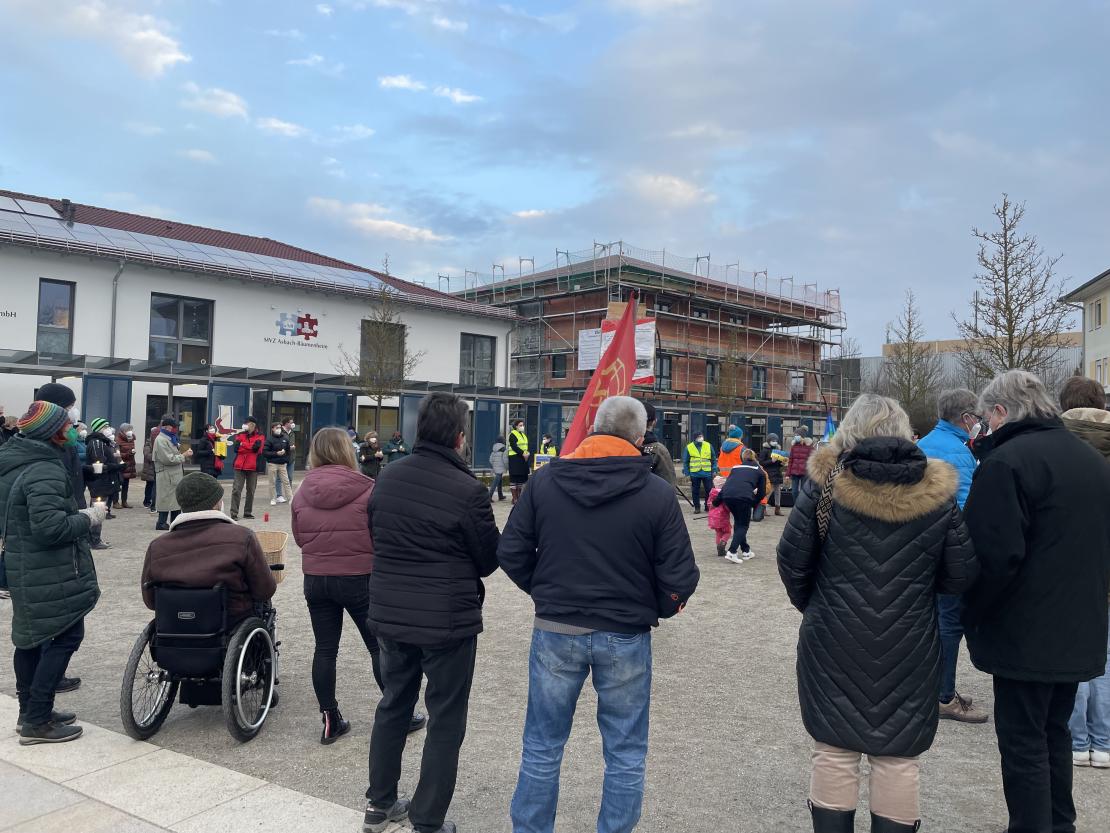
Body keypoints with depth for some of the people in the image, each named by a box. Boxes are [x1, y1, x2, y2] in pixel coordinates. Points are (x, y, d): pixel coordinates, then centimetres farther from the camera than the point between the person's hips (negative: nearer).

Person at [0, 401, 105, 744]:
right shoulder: (44, 471, -22)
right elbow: (50, 526, -31)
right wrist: (89, 517, -17)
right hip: (51, 575, -10)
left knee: (32, 638, 19)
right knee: (66, 637, -3)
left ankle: (30, 712, 31)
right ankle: (37, 722, 1)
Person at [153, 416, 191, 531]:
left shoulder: (169, 439, 18)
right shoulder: (160, 440, -13)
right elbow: (168, 459, -20)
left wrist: (184, 454, 10)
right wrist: (184, 456, -15)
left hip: (175, 475, 10)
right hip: (166, 476, -10)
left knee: (177, 499, 11)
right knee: (166, 500, -3)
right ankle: (161, 523, 5)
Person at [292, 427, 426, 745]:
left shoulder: (302, 493, -1)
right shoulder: (366, 489, -13)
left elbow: (299, 538, 8)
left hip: (316, 580, 4)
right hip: (360, 579, -3)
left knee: (325, 649, 12)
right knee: (381, 647, 9)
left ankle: (330, 721, 19)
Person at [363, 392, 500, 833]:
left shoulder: (387, 477, -1)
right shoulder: (468, 490, -20)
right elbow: (489, 559, -8)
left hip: (389, 614, 6)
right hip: (448, 620, -6)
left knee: (393, 705, 22)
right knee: (445, 721, 9)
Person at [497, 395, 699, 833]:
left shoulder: (545, 480, -5)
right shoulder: (657, 493, -11)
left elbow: (511, 552, -2)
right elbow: (680, 578, -11)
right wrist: (656, 610, 9)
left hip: (555, 630, 2)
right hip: (627, 636, -1)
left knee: (542, 747, 17)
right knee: (625, 754, 15)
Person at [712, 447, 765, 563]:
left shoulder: (736, 468, 30)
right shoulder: (759, 471, 23)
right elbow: (761, 493, 20)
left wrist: (715, 502, 25)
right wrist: (753, 504, 34)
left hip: (727, 496, 4)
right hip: (744, 497, -4)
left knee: (738, 522, 23)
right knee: (743, 525, 10)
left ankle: (746, 551, 28)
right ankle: (732, 552, -5)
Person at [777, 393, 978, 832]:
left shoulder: (826, 483, -9)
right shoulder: (937, 491, -4)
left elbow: (791, 560, -7)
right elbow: (961, 574, -2)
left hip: (834, 644, -1)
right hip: (909, 649, 1)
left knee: (834, 750, 12)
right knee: (897, 757, 13)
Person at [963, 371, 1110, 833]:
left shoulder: (1005, 461, -18)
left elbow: (996, 556, -23)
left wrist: (973, 615, -10)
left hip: (1026, 634, -8)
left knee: (1023, 742, 3)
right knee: (1055, 731, 21)